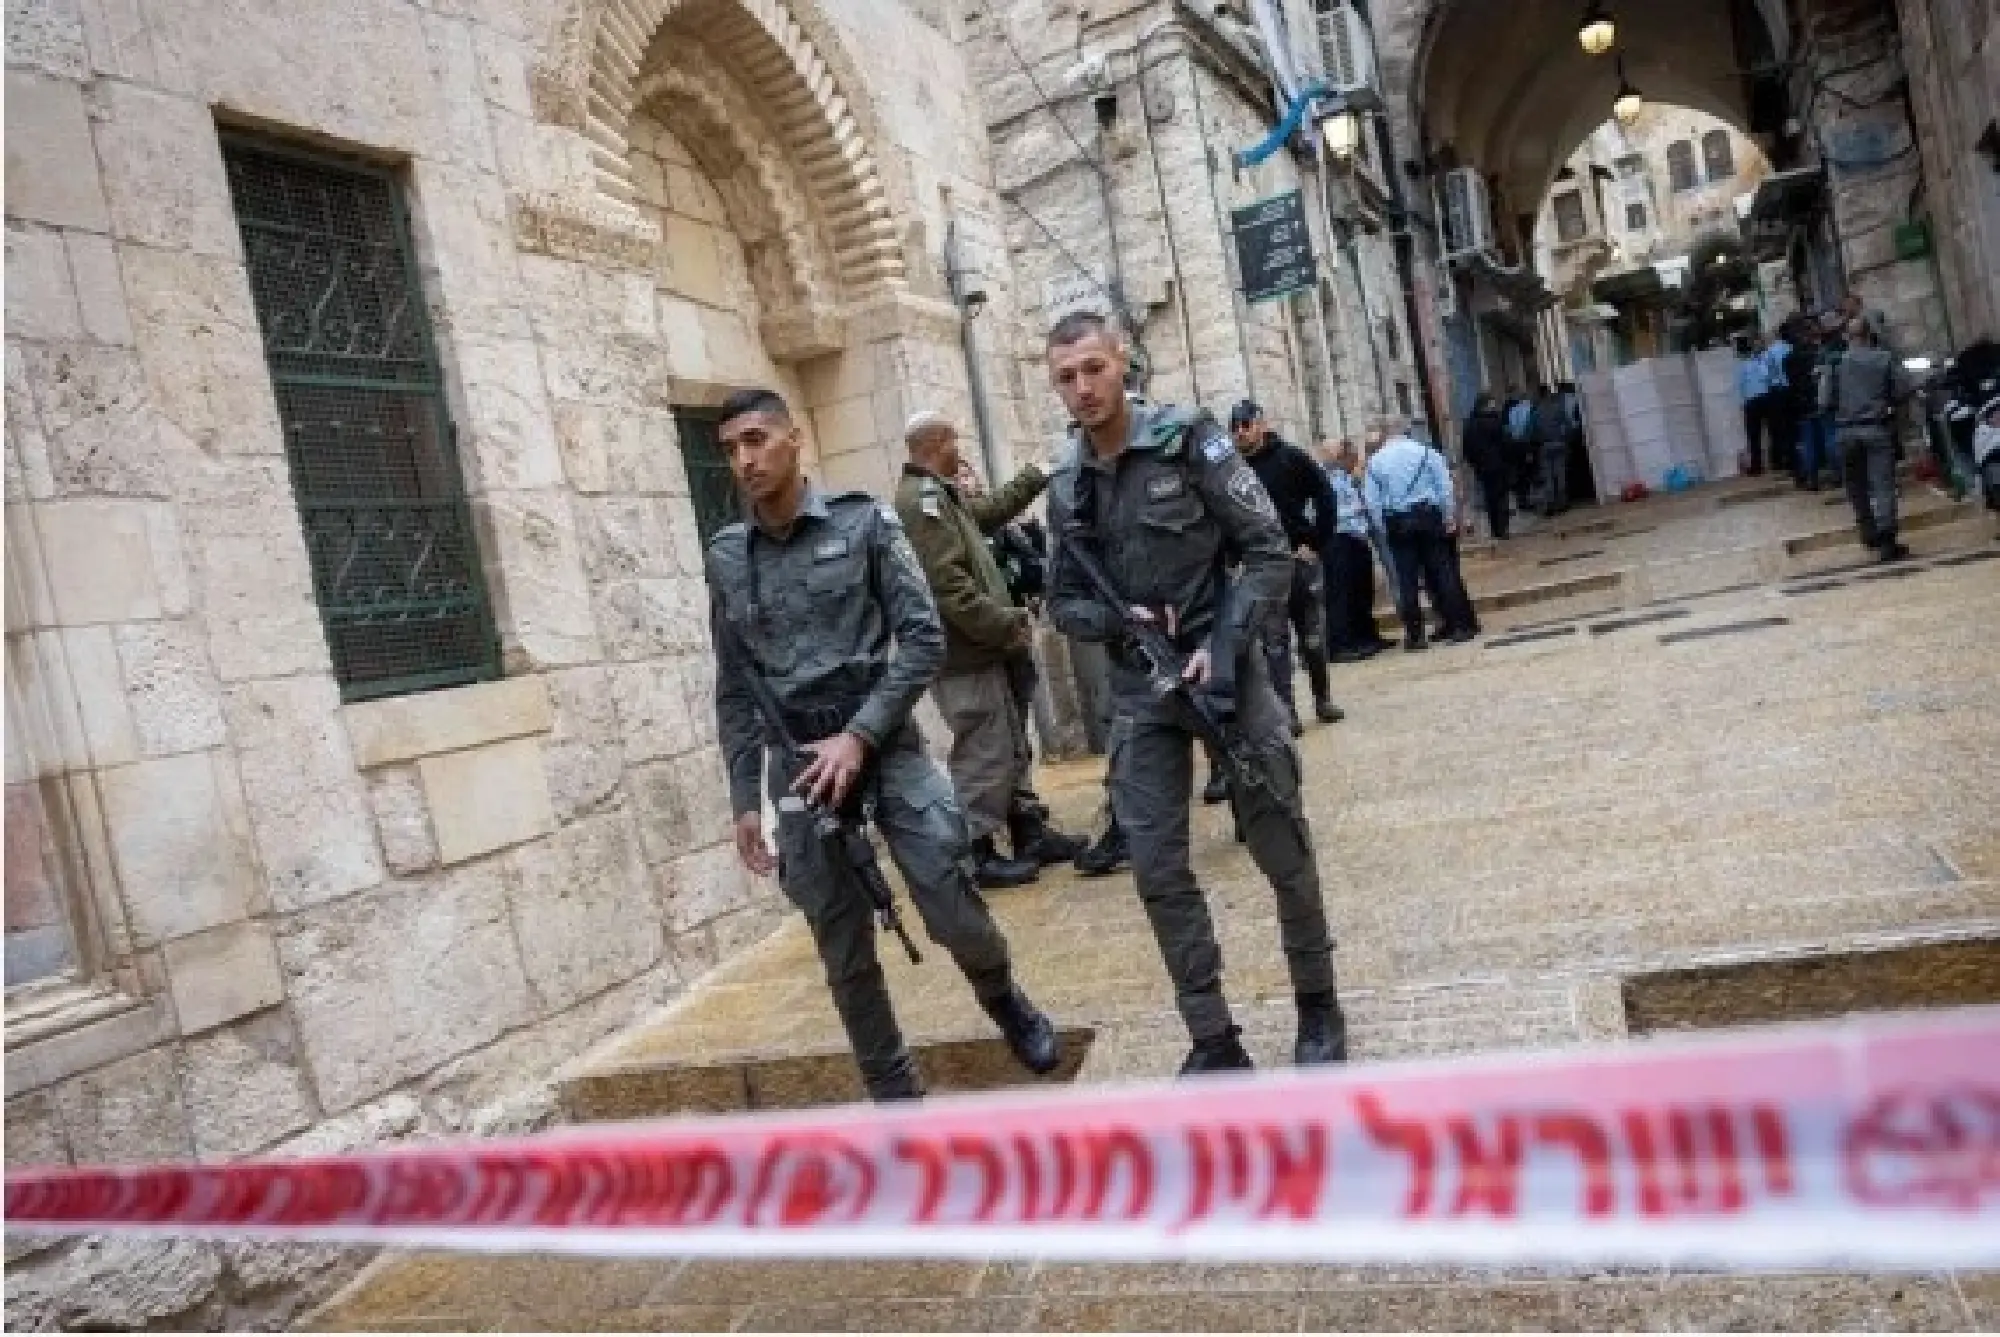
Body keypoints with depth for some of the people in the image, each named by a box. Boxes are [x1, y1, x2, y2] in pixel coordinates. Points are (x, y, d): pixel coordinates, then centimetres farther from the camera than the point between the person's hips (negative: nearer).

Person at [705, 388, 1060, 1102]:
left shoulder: (863, 521, 0)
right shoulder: (725, 556, 8)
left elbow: (924, 639, -5)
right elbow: (734, 690, 12)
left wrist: (859, 734, -14)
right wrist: (745, 798, 8)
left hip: (884, 744, -2)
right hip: (799, 767, 2)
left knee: (954, 916, -5)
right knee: (846, 957, 5)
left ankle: (1006, 1002, 28)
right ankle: (895, 1099, 22)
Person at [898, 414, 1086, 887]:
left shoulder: (940, 494, 15)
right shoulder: (921, 500, -17)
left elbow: (990, 511, 33)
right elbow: (949, 587, -24)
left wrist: (1035, 477, 29)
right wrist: (1009, 628, -20)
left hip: (981, 650, 11)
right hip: (965, 655, -11)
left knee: (1011, 747, 17)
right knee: (984, 754, -4)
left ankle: (1028, 833, 27)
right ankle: (977, 852, 5)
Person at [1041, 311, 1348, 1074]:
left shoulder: (1188, 442, -7)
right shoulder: (1066, 486, 4)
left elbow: (1269, 551, -7)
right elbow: (1063, 603, 10)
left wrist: (1224, 644, -18)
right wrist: (1117, 619, -11)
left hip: (1221, 670, -3)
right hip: (1139, 694, 3)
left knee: (1283, 852, 7)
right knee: (1159, 873, 2)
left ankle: (1319, 1011, 28)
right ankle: (1213, 1040, 15)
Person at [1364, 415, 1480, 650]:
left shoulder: (1375, 462, 5)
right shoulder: (1424, 451, 4)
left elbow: (1372, 502, -1)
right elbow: (1445, 485, -4)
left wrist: (1385, 530, 3)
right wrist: (1450, 517, -2)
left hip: (1396, 523, 0)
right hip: (1428, 515, 0)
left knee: (1407, 580, 3)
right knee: (1443, 571, 4)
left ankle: (1414, 635, 5)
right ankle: (1460, 625, 5)